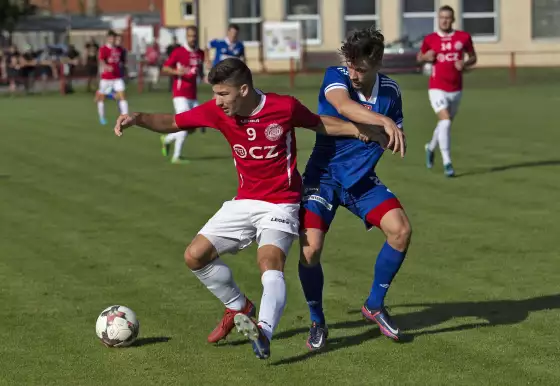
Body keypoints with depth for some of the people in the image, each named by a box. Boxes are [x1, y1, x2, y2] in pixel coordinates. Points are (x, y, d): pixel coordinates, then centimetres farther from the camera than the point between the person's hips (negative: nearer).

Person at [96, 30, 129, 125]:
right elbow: (101, 61, -26)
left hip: (117, 77, 3)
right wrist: (107, 67, -44)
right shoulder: (103, 49, -10)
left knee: (122, 96, -11)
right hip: (106, 77, -3)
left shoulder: (119, 50, 8)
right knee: (101, 98, 8)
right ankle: (102, 118, 27)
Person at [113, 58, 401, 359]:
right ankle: (238, 307, 21)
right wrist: (137, 118, -16)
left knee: (270, 263, -30)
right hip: (244, 202, 5)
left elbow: (320, 124, 2)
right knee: (195, 256, -1)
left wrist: (362, 131, -8)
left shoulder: (285, 107, -15)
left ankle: (263, 332, -47)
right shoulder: (217, 111, -7)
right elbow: (171, 123, 1)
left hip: (281, 204, -5)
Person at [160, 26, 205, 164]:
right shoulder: (178, 52, -7)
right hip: (180, 94, -6)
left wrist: (202, 75, 2)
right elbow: (165, 68, -5)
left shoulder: (200, 54, 10)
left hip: (193, 95, 6)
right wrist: (177, 71, -24)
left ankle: (167, 139, 27)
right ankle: (176, 156, -5)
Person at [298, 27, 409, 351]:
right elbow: (344, 106, -42)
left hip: (363, 179, 3)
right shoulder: (335, 77, -17)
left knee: (401, 230, -16)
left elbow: (396, 141, 10)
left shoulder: (390, 90, -3)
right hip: (324, 176, -3)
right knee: (309, 250, -18)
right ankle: (318, 323, 7)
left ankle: (375, 305, 7)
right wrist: (384, 122, -55)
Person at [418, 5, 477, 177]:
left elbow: (473, 57, 11)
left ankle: (431, 147, 48)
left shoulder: (464, 37, 0)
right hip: (437, 89, -3)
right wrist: (426, 56, -10)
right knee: (445, 121, -20)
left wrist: (465, 64, -11)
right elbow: (419, 57, 13)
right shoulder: (430, 39, -2)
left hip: (456, 90, 3)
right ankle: (447, 162, -15)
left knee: (446, 123, 17)